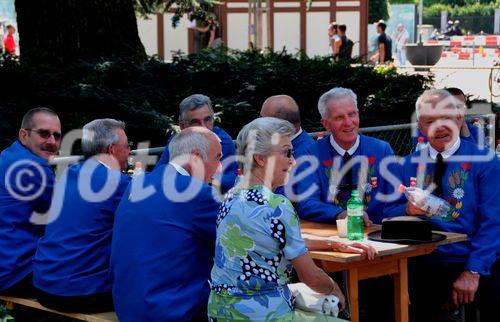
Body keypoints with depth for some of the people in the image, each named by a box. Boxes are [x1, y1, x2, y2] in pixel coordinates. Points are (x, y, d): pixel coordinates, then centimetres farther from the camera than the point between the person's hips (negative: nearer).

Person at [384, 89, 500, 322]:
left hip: (476, 266, -2)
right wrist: (408, 210, -12)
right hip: (426, 266, 2)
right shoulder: (409, 166, 13)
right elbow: (389, 213, 11)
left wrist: (473, 272, -15)